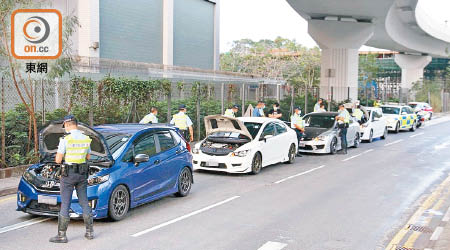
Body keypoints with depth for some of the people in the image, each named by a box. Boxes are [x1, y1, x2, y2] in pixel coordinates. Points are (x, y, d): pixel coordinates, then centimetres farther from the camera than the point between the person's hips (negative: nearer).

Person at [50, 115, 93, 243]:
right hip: (82, 174, 5)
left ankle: (61, 235, 4)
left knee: (65, 204, 0)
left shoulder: (65, 140, -14)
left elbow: (58, 160, -12)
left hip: (68, 174, -5)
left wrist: (58, 155, 10)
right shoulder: (86, 139, 3)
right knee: (84, 202, 13)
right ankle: (89, 231, 17)